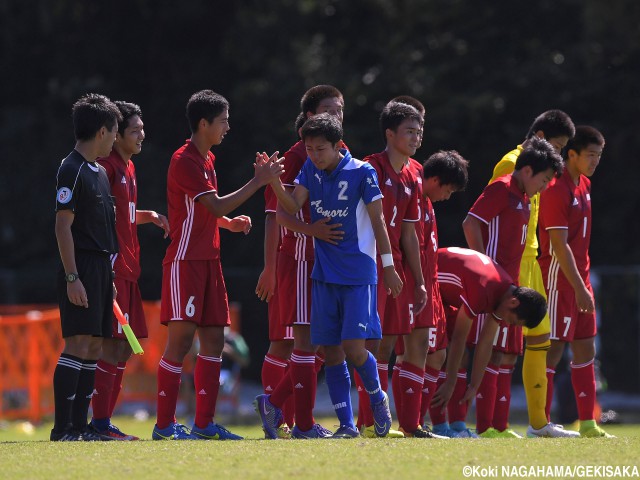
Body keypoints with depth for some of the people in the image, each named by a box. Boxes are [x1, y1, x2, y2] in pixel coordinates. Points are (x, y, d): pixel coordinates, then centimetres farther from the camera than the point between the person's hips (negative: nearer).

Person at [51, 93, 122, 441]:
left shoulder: (99, 172, 17)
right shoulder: (72, 170, -11)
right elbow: (63, 226, -15)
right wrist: (72, 278, -20)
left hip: (100, 268, 9)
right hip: (82, 269, -9)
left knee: (94, 347, 8)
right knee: (78, 344, -12)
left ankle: (79, 426, 10)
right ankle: (62, 428, -13)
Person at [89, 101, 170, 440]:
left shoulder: (128, 167, 19)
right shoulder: (106, 166, -11)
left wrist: (151, 216, 15)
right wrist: (106, 265, -22)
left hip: (128, 268, 10)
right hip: (113, 268, -10)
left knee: (124, 347, 9)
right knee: (113, 344, -10)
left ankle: (103, 420, 13)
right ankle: (100, 421, -8)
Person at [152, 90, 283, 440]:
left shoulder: (207, 160, 16)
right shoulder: (184, 161, -14)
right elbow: (216, 206, -20)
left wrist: (231, 223, 8)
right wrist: (258, 181, -16)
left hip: (208, 260, 9)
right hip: (185, 262, -9)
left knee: (213, 339, 6)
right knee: (181, 338, -9)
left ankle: (204, 423, 8)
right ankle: (164, 425, -6)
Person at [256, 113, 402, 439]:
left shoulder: (362, 173, -7)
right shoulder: (311, 169, 5)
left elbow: (377, 220, -4)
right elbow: (292, 206, -6)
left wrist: (388, 266, -4)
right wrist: (274, 181, -23)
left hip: (359, 274, -5)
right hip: (324, 274, 5)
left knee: (353, 347, -12)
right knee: (330, 351, 3)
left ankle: (377, 398, 15)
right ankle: (346, 424, 10)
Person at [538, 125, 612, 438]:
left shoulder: (584, 185, 12)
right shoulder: (557, 190, -16)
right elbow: (559, 245, -19)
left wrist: (584, 284, 15)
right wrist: (578, 288, -21)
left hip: (580, 277, 9)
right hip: (559, 279, -9)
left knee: (585, 348, 9)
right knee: (553, 348, -7)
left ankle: (587, 423, 13)